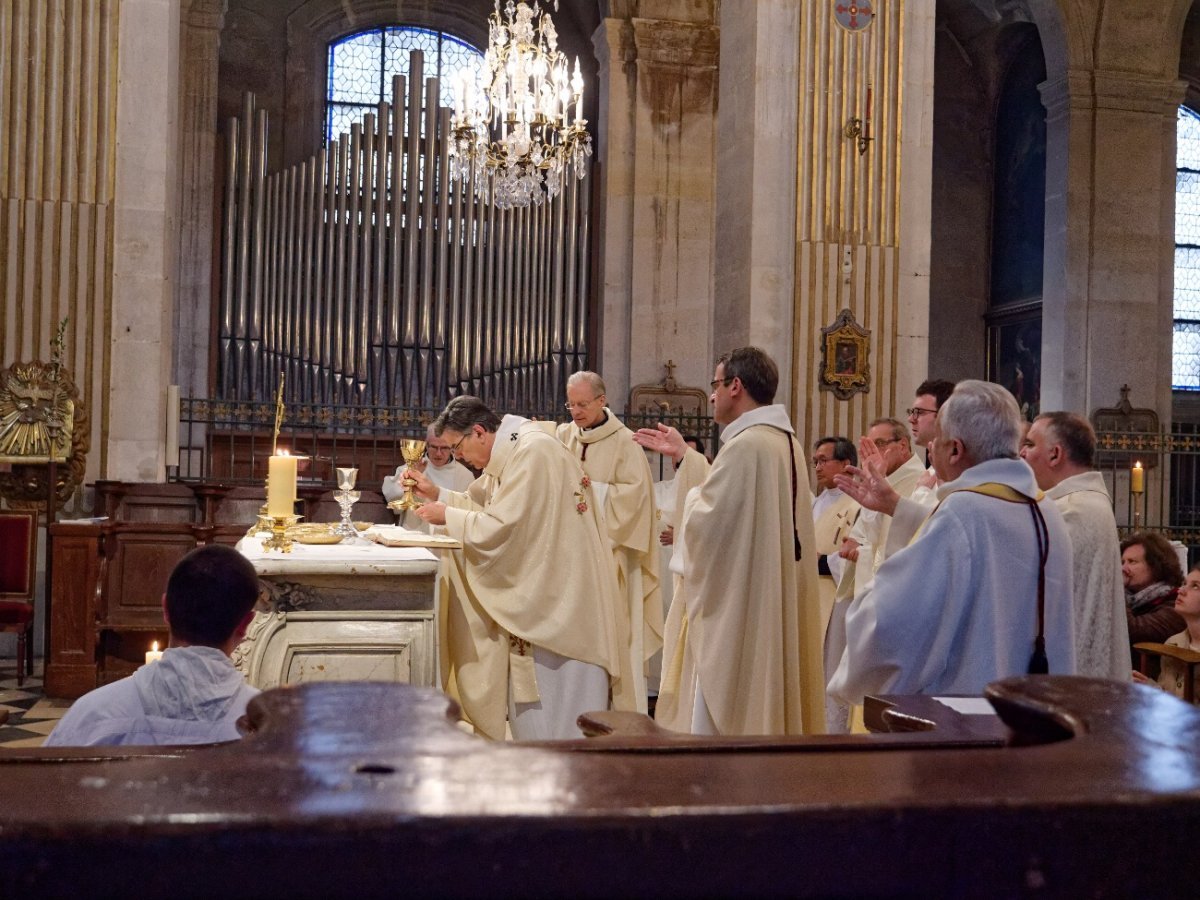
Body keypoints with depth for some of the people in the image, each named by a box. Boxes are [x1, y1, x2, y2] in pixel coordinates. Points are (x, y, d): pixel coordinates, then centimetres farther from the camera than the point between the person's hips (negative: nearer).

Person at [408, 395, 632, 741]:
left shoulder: (533, 452, -20)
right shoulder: (508, 452, 12)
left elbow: (501, 528, -23)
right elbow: (487, 508, 18)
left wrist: (447, 515, -10)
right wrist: (437, 494, 7)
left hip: (560, 595, -10)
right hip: (536, 594, 10)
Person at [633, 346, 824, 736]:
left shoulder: (745, 445, -20)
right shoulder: (784, 441, 11)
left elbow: (705, 520, -20)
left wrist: (690, 496, 1)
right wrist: (684, 456, 22)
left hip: (733, 613, -10)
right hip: (770, 612, 10)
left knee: (718, 715, -1)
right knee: (758, 706, 16)